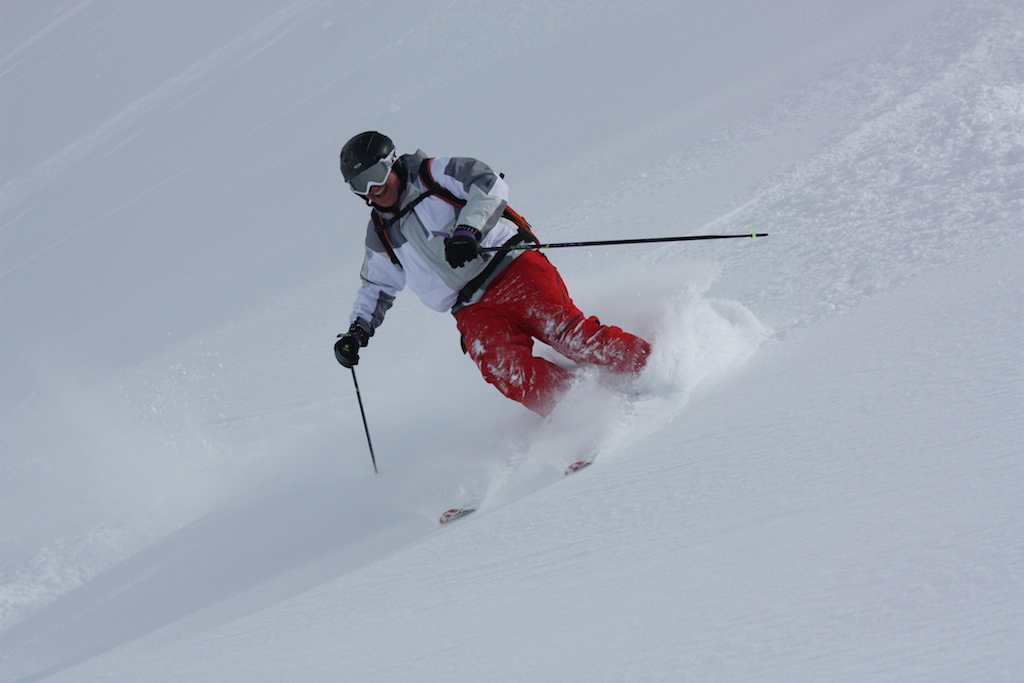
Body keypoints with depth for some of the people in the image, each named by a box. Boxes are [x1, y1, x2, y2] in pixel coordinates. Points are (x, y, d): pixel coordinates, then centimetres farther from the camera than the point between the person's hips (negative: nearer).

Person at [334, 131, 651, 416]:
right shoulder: (380, 234, 19)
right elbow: (376, 287, 31)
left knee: (564, 330, -26)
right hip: (474, 311, 4)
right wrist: (358, 330, 15)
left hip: (512, 267, -4)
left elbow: (491, 186, -9)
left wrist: (468, 229, -25)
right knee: (503, 367, -26)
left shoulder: (434, 174, 4)